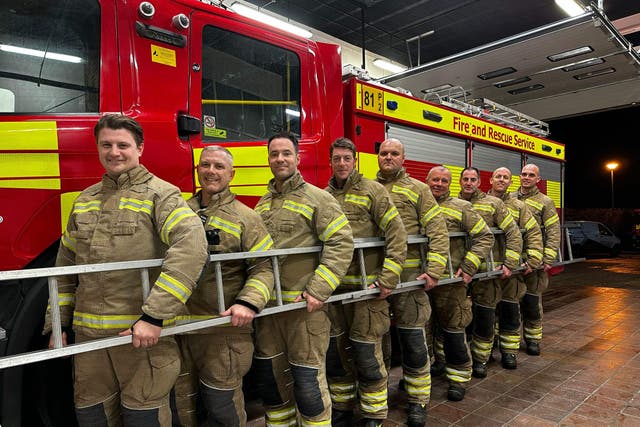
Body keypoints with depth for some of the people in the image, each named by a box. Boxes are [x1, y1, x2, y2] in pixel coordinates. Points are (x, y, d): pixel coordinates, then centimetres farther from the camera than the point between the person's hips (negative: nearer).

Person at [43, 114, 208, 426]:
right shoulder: (84, 200, 13)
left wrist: (154, 316, -27)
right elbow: (66, 265, 20)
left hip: (143, 333, -5)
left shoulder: (159, 194, -7)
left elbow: (191, 248, -24)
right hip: (89, 334, 6)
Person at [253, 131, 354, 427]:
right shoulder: (263, 204, 14)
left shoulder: (317, 198, -5)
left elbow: (341, 243, -13)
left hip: (303, 304, -6)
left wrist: (318, 291, -19)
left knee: (307, 382, 4)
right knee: (268, 378, 18)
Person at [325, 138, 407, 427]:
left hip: (366, 287, -4)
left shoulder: (372, 191, -4)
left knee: (366, 356, 3)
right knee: (335, 353, 15)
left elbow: (397, 236, -8)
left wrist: (388, 280, -13)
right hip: (332, 288, 5)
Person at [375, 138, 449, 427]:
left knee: (413, 338, 3)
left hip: (408, 274, -2)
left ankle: (418, 400, 21)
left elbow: (438, 232, -1)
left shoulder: (417, 189, 5)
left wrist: (434, 272, -11)